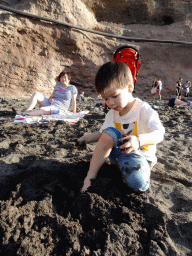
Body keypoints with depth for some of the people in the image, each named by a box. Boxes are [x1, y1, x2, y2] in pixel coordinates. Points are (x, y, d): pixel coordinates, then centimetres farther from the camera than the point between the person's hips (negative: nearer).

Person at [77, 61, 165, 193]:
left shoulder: (143, 110, -16)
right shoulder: (112, 114, 2)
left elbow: (159, 133, -28)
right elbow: (102, 133, 12)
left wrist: (138, 140, -47)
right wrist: (88, 138, -5)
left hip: (139, 155, -4)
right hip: (119, 153, 5)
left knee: (138, 184, -35)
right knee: (110, 132, -28)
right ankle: (90, 176, -21)